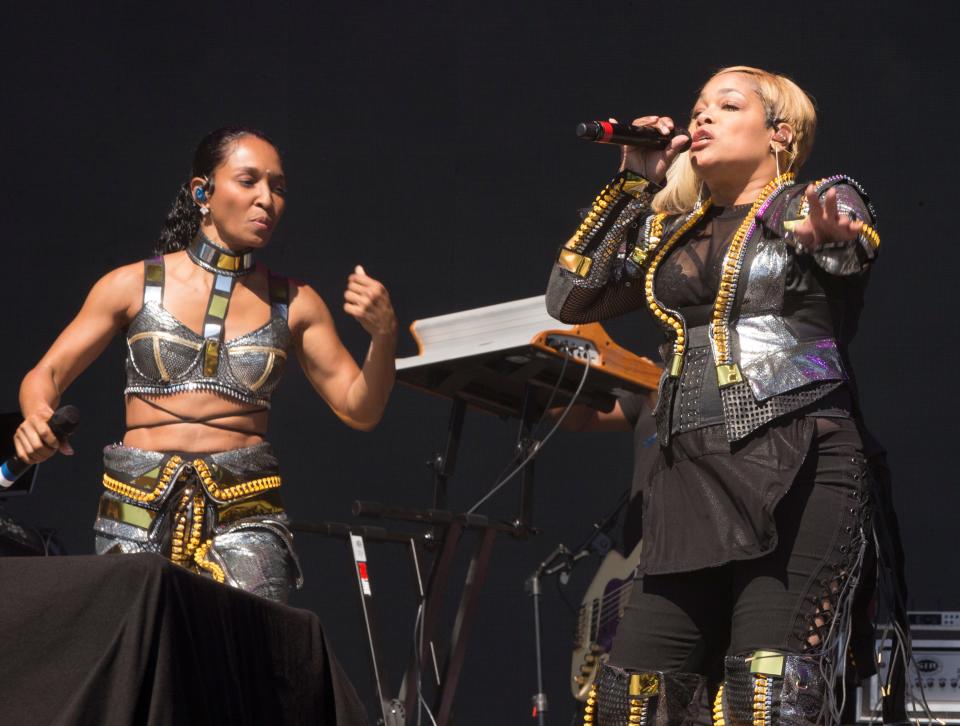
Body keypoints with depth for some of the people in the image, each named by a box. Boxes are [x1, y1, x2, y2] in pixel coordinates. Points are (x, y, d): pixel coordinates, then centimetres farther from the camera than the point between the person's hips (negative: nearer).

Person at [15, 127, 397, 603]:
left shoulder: (294, 304, 10)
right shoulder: (134, 286, 7)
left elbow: (360, 410, 11)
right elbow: (45, 375, 9)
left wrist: (383, 336, -7)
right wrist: (36, 419, -13)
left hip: (244, 514, 0)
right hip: (137, 508, 0)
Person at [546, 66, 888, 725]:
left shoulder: (828, 201, 8)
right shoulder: (672, 231, 22)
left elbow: (855, 248, -16)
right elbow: (570, 299, 16)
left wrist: (827, 239, -41)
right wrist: (635, 187, 12)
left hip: (797, 475, -5)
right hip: (691, 476, 5)